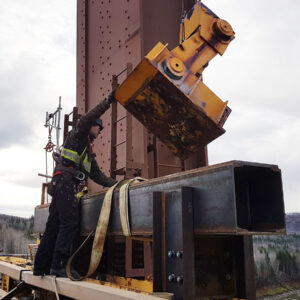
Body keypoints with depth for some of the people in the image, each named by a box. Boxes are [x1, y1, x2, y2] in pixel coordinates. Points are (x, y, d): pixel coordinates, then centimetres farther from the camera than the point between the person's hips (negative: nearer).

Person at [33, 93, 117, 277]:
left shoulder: (89, 152, 31)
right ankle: (59, 266, -22)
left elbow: (97, 175, 28)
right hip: (65, 181, -10)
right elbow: (88, 118, -9)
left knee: (54, 226, 6)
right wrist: (108, 102, -4)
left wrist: (115, 184, 21)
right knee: (70, 223, -18)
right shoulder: (78, 135, 9)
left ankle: (41, 266, 9)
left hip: (60, 185, 10)